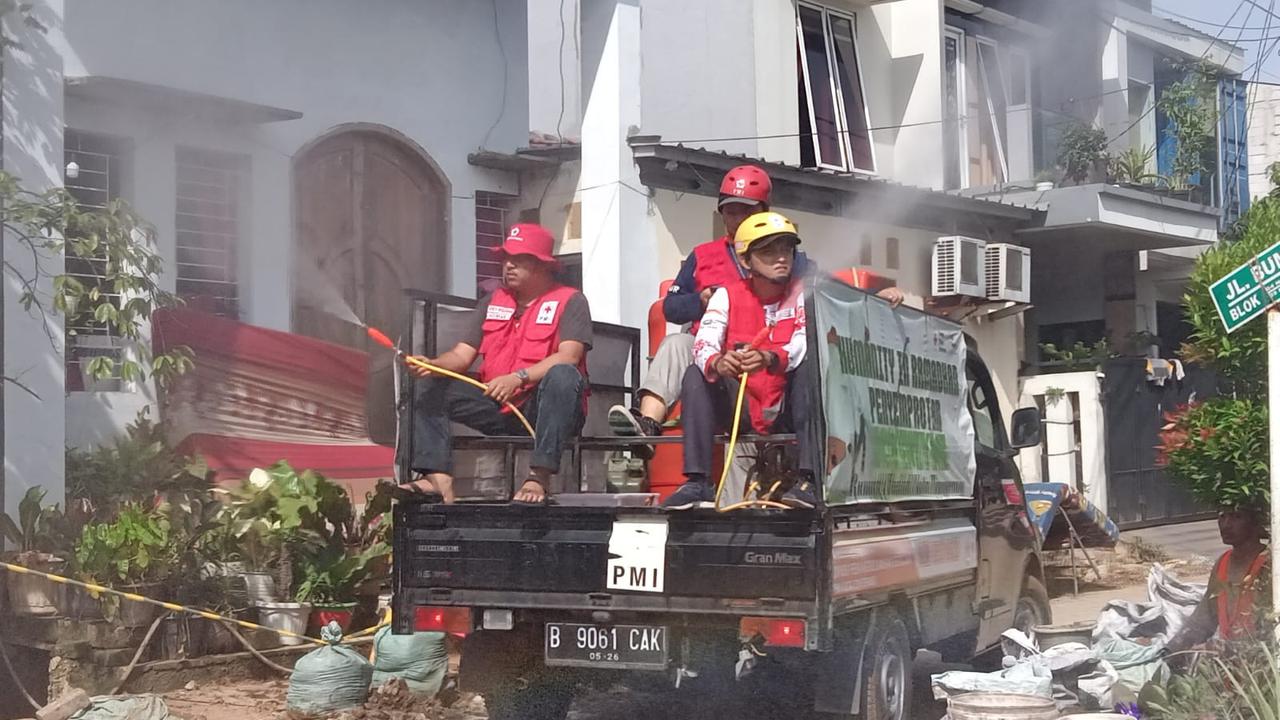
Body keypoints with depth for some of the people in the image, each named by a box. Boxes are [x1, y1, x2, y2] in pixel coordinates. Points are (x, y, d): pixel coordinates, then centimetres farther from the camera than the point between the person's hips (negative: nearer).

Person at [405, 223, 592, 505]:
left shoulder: (570, 301, -1)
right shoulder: (492, 302, 17)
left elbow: (569, 357, -17)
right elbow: (462, 355, 9)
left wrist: (518, 378, -29)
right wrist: (432, 364, -13)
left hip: (546, 410, -6)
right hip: (498, 409, 6)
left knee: (562, 375, -36)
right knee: (429, 387, -6)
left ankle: (540, 477, -40)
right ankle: (438, 481, -26)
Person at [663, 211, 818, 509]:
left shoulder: (802, 294, -2)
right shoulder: (728, 295, 2)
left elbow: (804, 346, -20)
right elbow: (704, 345, -14)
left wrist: (769, 359, -42)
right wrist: (717, 363, -39)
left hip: (787, 410, -2)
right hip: (741, 410, 2)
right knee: (696, 375, -20)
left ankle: (806, 480, -35)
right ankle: (697, 482, -24)